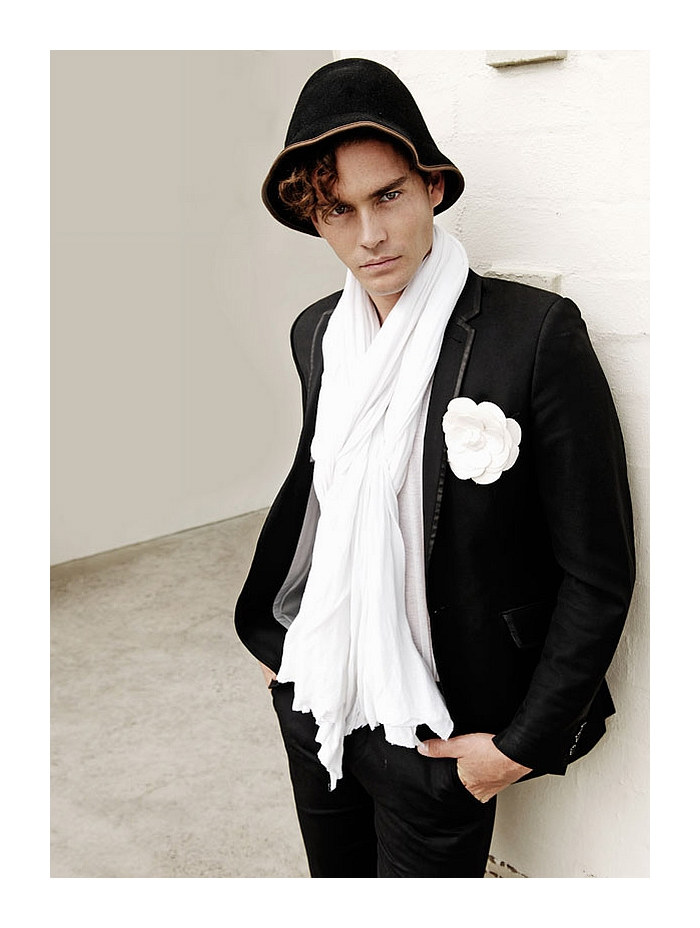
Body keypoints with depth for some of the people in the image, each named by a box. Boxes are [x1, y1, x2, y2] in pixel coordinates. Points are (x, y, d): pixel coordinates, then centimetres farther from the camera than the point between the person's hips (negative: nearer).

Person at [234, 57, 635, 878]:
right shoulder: (317, 333, 0)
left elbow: (598, 572, -15)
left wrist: (523, 742, -13)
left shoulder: (538, 334, -19)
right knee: (335, 879, 26)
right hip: (311, 698, 6)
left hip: (434, 732, -5)